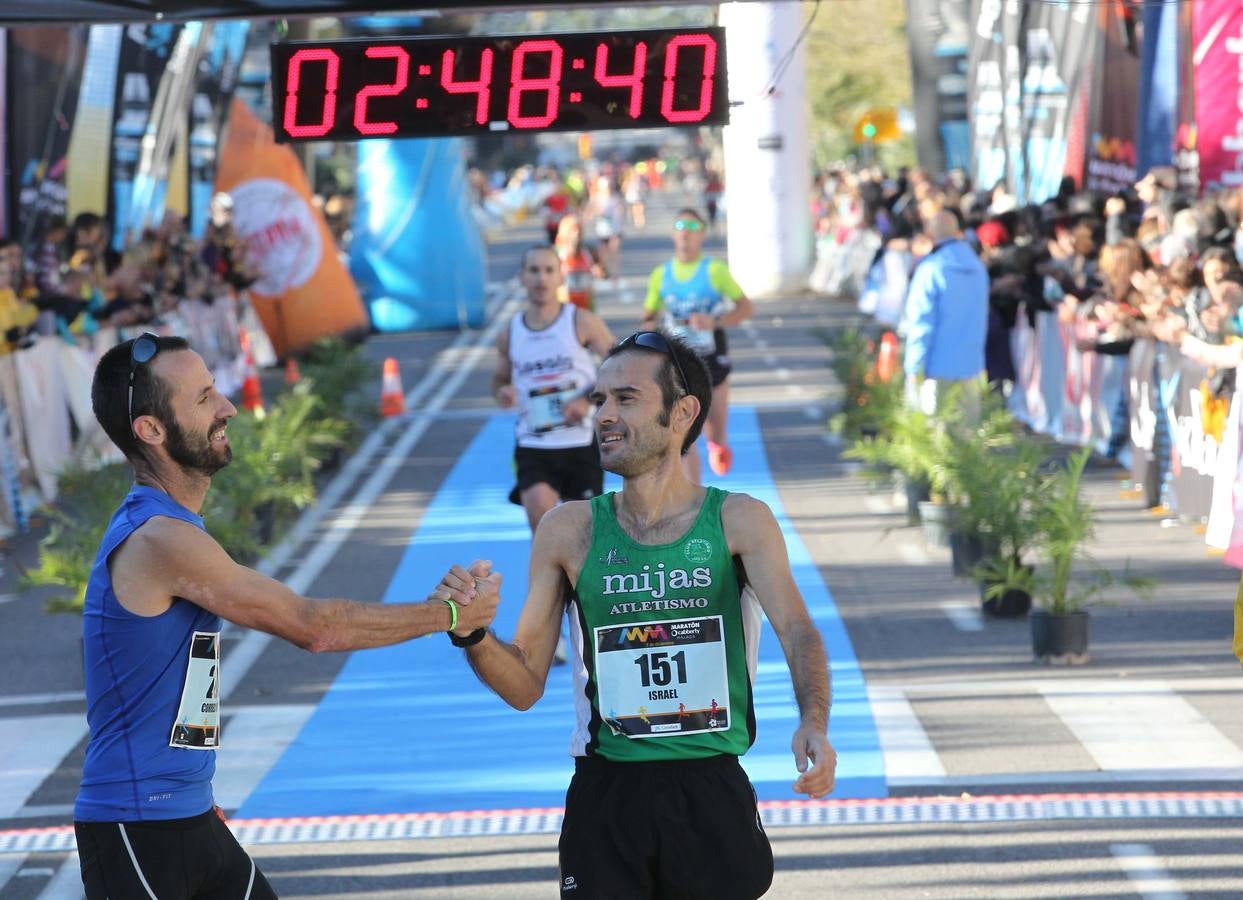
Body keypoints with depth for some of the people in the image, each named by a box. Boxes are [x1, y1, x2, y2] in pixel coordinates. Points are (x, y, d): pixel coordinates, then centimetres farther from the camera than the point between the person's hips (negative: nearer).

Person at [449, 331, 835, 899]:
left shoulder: (739, 521, -2)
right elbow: (525, 686, 5)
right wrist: (473, 635, -15)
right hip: (604, 795, 1)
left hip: (713, 793, -1)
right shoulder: (568, 531, 3)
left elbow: (796, 630, -16)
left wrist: (813, 723, -36)